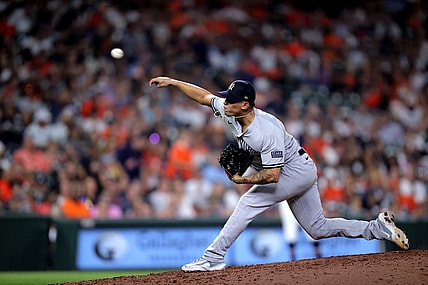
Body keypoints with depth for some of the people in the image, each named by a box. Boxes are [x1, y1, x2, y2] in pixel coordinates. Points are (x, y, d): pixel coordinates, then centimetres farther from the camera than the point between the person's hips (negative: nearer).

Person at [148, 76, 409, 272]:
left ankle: (214, 257, -17)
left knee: (249, 203, -18)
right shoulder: (228, 111, -11)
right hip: (299, 174, 9)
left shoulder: (268, 132, -33)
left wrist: (241, 179, -30)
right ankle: (378, 227, 14)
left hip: (297, 170, -9)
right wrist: (173, 82, 0)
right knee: (319, 229, 10)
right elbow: (204, 96, 4)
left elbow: (272, 176, -36)